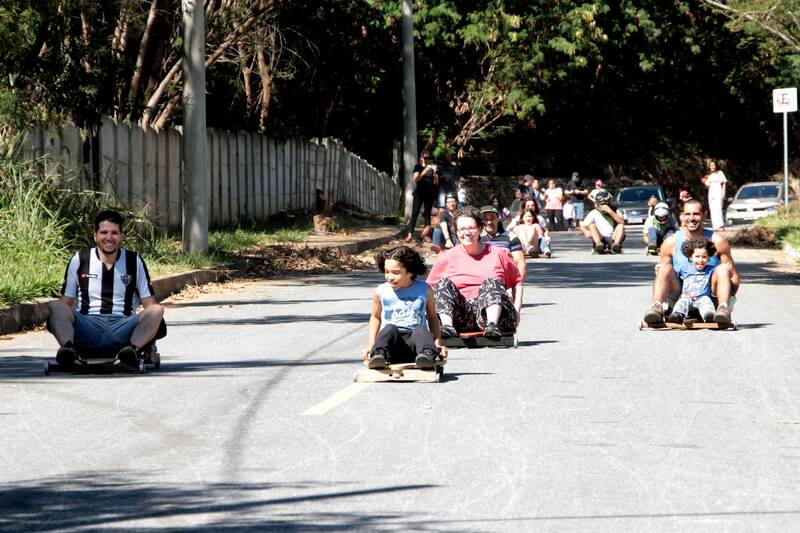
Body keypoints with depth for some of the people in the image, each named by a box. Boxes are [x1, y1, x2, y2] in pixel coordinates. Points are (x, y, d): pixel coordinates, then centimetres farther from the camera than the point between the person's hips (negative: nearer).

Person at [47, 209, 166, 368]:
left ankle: (133, 349, -50)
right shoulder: (79, 260, 13)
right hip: (87, 327, 0)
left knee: (157, 311, -26)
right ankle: (68, 348, -51)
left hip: (122, 327, 0)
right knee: (55, 307, -26)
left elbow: (150, 304, 10)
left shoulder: (134, 261, 13)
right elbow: (66, 302, 11)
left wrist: (149, 344, -4)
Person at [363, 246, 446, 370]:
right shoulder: (381, 291, 8)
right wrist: (371, 345, 11)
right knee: (389, 328, -31)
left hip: (415, 341, 0)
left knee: (421, 330, -33)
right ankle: (378, 354, -55)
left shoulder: (424, 290, 8)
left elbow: (432, 317, 20)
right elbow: (375, 317, 22)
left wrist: (438, 344, 9)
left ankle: (428, 355, -60)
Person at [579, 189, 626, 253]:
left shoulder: (614, 211, 10)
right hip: (599, 238, 0)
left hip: (612, 238, 0)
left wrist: (610, 212, -17)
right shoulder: (593, 213, 10)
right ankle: (599, 244, -47)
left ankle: (616, 244, -42)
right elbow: (583, 226, 9)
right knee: (592, 226, -22)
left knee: (621, 225, -20)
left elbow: (622, 222, -9)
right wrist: (589, 234, -12)